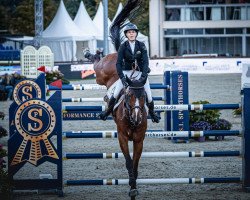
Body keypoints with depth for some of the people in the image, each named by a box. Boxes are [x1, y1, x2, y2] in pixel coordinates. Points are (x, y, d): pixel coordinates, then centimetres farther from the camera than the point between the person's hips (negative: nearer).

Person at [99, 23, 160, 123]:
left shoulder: (141, 46, -5)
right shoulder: (123, 47, -6)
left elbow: (145, 62, -12)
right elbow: (118, 63, -12)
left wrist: (143, 76, -26)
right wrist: (122, 77, -25)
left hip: (140, 72, 0)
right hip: (126, 72, 0)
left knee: (148, 97, -2)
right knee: (116, 94, -8)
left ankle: (152, 112, 24)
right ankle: (108, 110, 13)